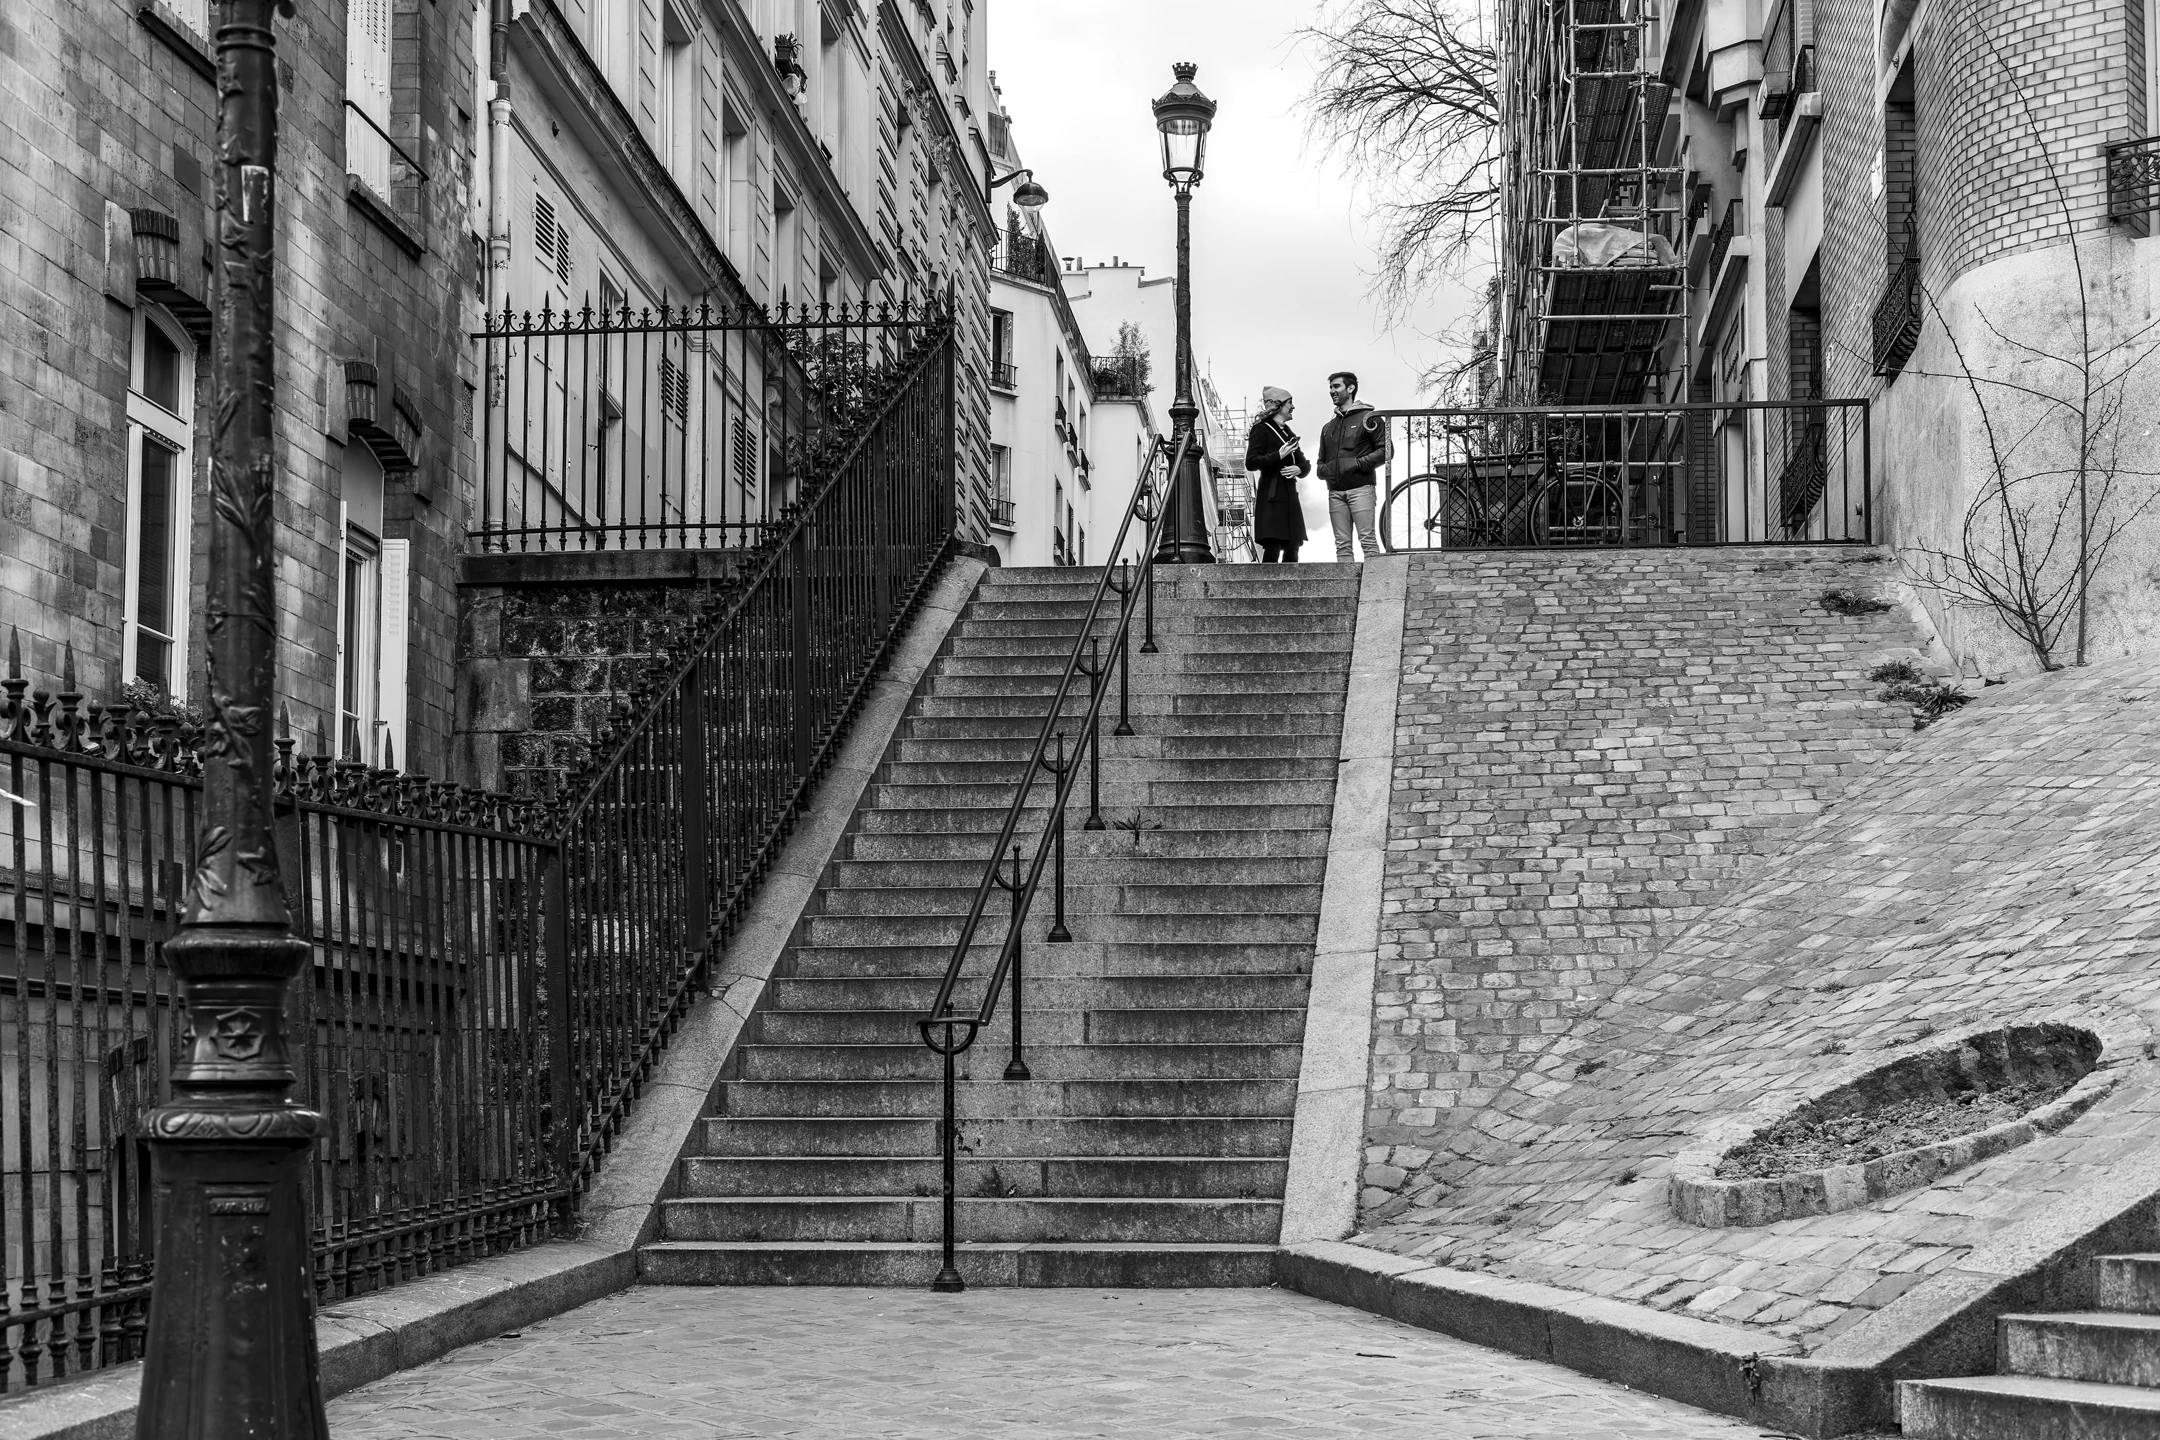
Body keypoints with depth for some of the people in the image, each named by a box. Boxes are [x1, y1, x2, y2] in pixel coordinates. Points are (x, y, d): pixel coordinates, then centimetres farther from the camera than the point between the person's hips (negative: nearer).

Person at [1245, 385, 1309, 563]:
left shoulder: (1288, 433, 20)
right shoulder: (1262, 430, -4)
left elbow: (1305, 463, 22)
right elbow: (1251, 462, -14)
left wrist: (1299, 468, -1)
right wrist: (1279, 455, -21)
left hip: (1290, 497, 8)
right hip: (1271, 497, -8)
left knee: (1292, 550, 6)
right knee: (1273, 548, -15)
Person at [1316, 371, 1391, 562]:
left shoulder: (1368, 418, 3)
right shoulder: (1328, 427, 22)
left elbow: (1387, 450, -4)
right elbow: (1322, 461, 29)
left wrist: (1357, 463, -13)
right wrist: (1324, 470, 5)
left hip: (1360, 487, -6)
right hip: (1335, 491, 6)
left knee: (1367, 539, -11)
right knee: (1342, 544, 2)